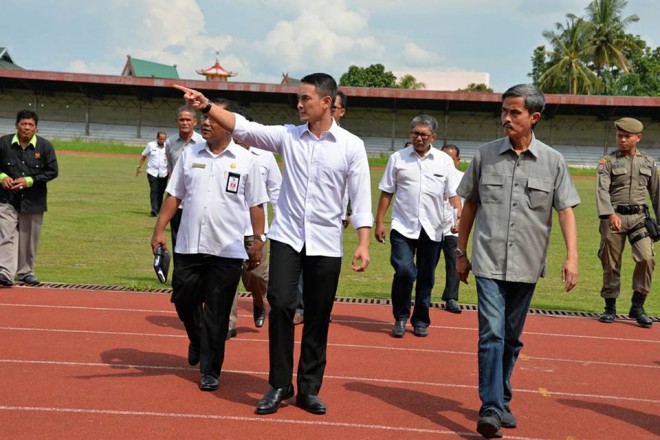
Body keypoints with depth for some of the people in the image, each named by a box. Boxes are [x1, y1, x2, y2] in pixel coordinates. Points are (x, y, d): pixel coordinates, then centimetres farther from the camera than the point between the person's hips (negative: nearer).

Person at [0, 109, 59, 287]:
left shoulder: (45, 146, -3)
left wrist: (29, 181, -13)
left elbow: (52, 171, -3)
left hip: (33, 200, 1)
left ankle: (26, 271, 26)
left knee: (29, 238, 11)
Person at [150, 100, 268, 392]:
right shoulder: (189, 154, 8)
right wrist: (159, 230, 5)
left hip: (227, 250, -3)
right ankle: (197, 340, 40)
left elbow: (256, 205, 3)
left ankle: (210, 371, 14)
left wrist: (258, 240, -2)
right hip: (188, 247, 3)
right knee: (183, 302, 9)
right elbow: (174, 195, 11)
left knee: (217, 313, 1)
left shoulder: (245, 160, 0)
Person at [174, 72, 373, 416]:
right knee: (281, 305, -10)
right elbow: (243, 128, -7)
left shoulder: (351, 145, -1)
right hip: (287, 237, 1)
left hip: (326, 245, -1)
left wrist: (363, 245, -10)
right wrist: (207, 106, -21)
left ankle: (309, 388, 19)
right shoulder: (288, 136, 3)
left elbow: (361, 198, -3)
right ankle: (279, 385, 4)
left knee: (318, 318, 6)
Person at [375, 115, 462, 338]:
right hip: (403, 226, -1)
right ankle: (400, 317, 6)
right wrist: (379, 222, 1)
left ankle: (421, 321, 25)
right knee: (404, 270, -15)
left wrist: (459, 216, -13)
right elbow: (386, 193, 5)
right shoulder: (398, 158, 3)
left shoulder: (444, 161, 4)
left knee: (426, 277, 9)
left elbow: (453, 194, 3)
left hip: (432, 228, 2)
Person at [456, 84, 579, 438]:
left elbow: (566, 211, -1)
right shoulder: (485, 155, 2)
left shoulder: (553, 161, 1)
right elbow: (470, 204, 9)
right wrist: (460, 253, 11)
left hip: (526, 265, 1)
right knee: (491, 334, -12)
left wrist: (572, 256, -12)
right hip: (489, 262, -1)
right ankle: (490, 409, -11)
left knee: (512, 338, 12)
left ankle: (502, 402, 26)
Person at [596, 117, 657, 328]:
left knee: (647, 258, -12)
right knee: (611, 264, 3)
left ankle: (637, 307, -1)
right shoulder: (608, 161, 1)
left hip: (639, 217, 2)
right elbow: (602, 189, -14)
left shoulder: (648, 162, 12)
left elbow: (656, 193, 17)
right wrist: (610, 214, -29)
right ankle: (610, 307, 16)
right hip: (613, 217, -2)